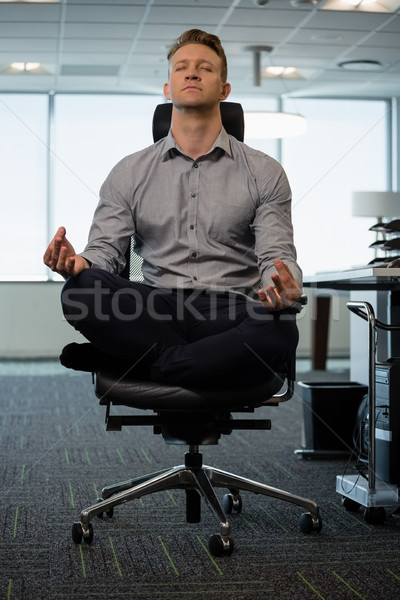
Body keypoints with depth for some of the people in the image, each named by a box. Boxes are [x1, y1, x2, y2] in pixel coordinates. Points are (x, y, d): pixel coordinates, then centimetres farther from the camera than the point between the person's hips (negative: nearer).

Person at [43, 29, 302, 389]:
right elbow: (106, 250, 10)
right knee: (82, 288, -29)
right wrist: (78, 262, -16)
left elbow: (278, 255, 3)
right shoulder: (130, 173, 17)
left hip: (229, 313, 0)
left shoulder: (264, 172, 12)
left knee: (280, 330, -37)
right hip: (153, 313, 1)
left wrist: (284, 288, -23)